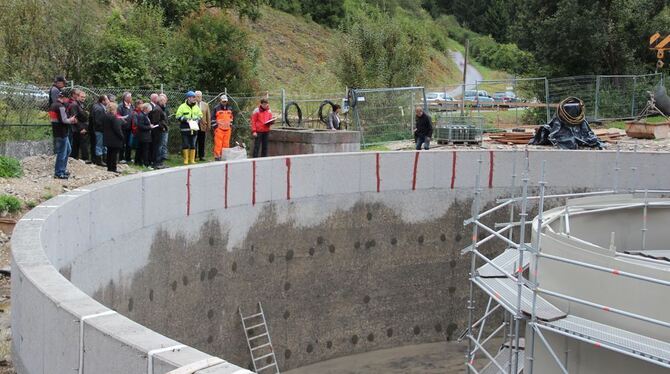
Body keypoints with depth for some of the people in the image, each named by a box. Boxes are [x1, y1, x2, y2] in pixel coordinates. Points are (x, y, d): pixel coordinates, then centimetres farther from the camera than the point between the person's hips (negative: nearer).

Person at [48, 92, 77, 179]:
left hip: (56, 132, 10)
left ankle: (63, 169, 27)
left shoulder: (52, 106, 14)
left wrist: (69, 120, 12)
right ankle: (58, 173, 4)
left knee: (68, 150, 21)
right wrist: (71, 120, -2)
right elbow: (63, 120, -22)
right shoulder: (60, 106, -17)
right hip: (62, 133, -10)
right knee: (62, 153, -2)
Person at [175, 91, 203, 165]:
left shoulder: (196, 107, 11)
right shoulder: (182, 106, -3)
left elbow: (200, 115, 19)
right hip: (185, 129, -4)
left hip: (194, 128, 4)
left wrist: (197, 119, -1)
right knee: (185, 145, -1)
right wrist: (185, 119, -15)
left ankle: (192, 160, 13)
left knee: (193, 145, 7)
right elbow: (178, 116, -3)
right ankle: (185, 160, 6)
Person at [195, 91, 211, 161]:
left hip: (203, 127, 3)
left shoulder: (205, 105, 12)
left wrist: (209, 126, 6)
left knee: (202, 143, 5)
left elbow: (208, 116, 11)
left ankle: (201, 156, 11)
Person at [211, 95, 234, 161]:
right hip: (219, 129, -4)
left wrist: (231, 125, 17)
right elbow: (213, 118, 0)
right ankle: (217, 156, -3)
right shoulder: (216, 108, 0)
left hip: (228, 129, 5)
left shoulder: (230, 108, 15)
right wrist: (215, 126, -5)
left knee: (226, 144, 4)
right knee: (218, 143, -7)